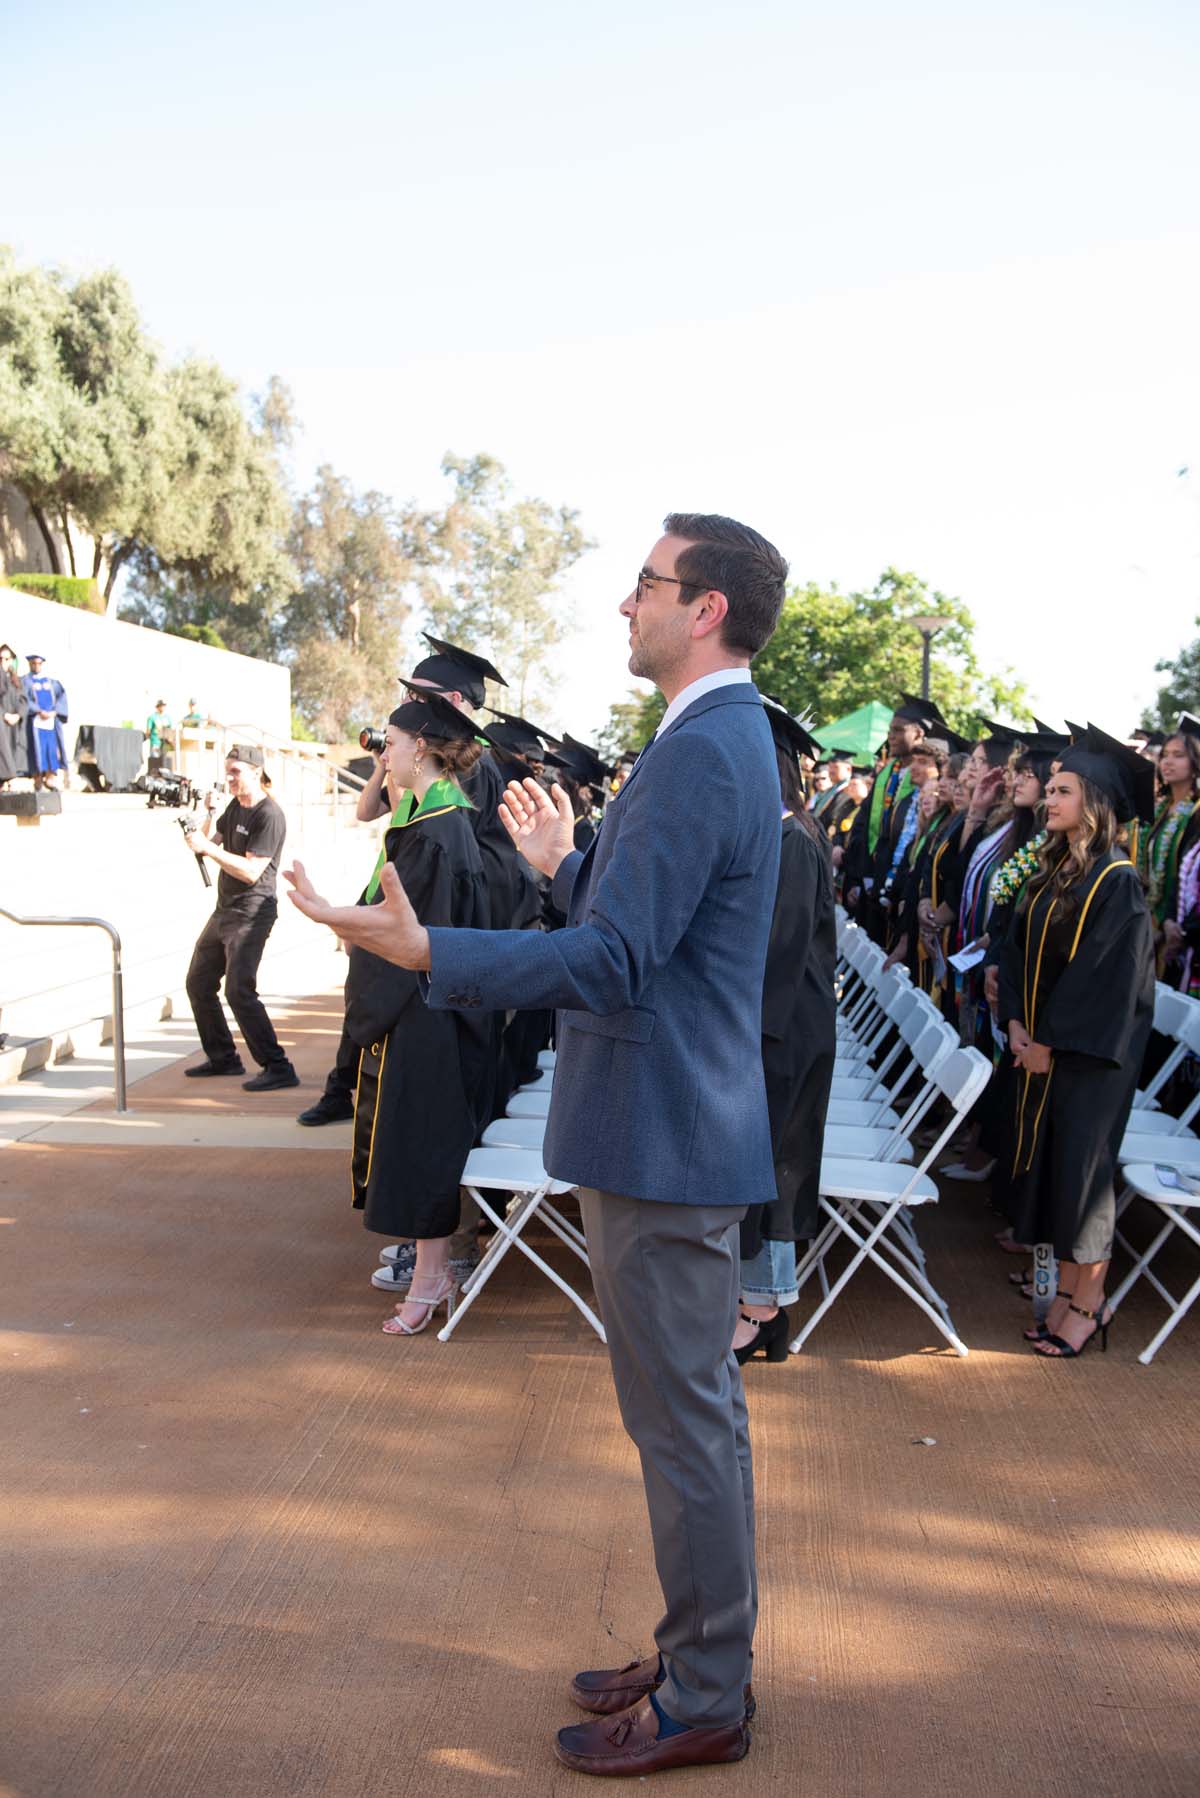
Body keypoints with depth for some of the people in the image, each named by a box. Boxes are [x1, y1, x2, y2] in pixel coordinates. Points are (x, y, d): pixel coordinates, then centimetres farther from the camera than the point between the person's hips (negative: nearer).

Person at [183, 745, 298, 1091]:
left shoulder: (269, 815, -16)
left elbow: (251, 871, -22)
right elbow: (211, 839, 17)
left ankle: (278, 1068, -10)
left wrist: (207, 848, -24)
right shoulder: (235, 805, 12)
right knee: (198, 983, 14)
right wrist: (210, 811, 1)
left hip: (251, 914, -10)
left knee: (239, 991, -16)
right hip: (225, 910, 10)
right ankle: (223, 1058, 26)